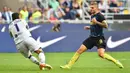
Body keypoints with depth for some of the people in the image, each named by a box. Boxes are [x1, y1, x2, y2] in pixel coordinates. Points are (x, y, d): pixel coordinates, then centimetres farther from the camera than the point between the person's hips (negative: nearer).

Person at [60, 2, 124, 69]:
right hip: (92, 37, 8)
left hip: (99, 38, -8)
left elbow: (105, 26, -20)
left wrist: (96, 22, -25)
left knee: (101, 54, -21)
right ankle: (69, 65, 4)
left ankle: (116, 62, -1)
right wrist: (89, 27, 12)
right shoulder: (92, 16, 14)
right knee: (80, 50, 0)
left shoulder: (100, 15, -11)